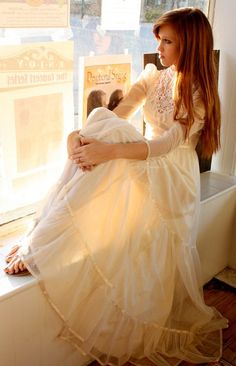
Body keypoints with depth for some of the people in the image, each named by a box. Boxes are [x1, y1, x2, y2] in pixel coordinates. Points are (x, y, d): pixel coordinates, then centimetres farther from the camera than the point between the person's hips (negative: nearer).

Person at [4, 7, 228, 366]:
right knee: (102, 124, -26)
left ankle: (39, 248, -26)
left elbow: (166, 143, -23)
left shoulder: (200, 94, -10)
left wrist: (107, 151, -37)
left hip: (173, 176, -5)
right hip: (144, 162, 5)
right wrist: (82, 135, -26)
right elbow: (117, 113, -5)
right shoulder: (152, 75, 9)